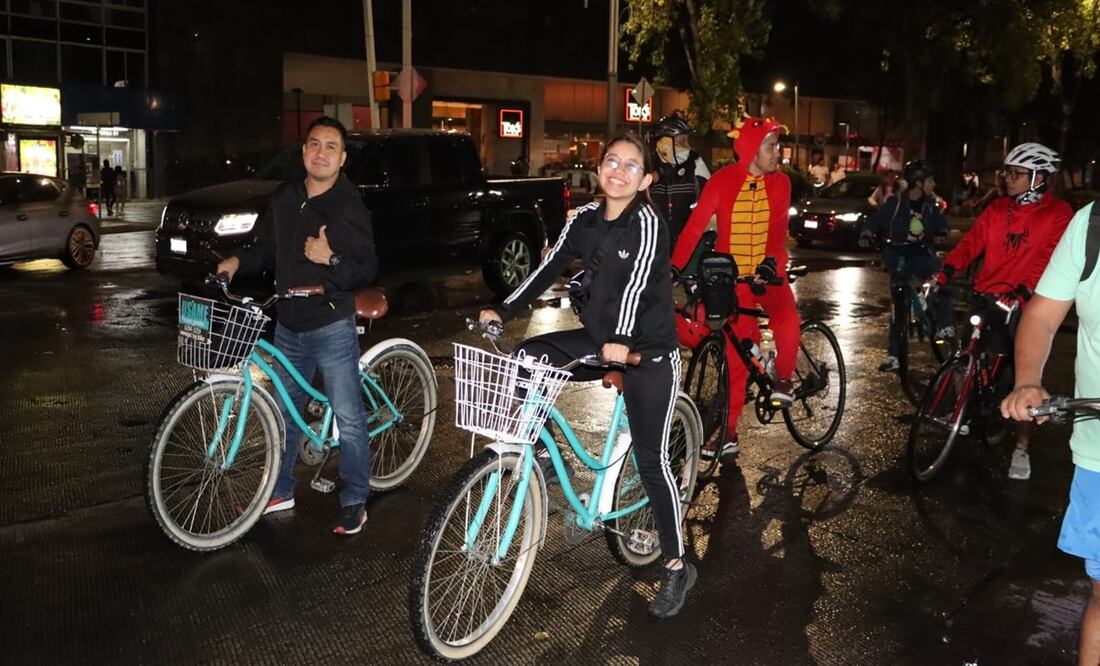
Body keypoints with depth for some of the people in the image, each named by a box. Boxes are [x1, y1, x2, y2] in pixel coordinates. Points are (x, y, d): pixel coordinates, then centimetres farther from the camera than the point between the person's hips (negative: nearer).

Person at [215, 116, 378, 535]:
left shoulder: (350, 207, -9)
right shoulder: (285, 198, 7)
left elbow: (367, 269, -12)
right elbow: (267, 250, 15)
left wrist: (330, 259, -27)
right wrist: (239, 261, -3)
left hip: (332, 327, -6)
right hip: (289, 327, 6)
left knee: (348, 418, 0)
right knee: (284, 412, 17)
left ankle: (354, 501, 14)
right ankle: (280, 492, 33)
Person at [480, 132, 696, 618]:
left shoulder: (647, 222, -16)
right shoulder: (585, 219, 3)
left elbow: (636, 284, -31)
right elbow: (549, 269, 1)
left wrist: (621, 340, -46)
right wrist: (502, 311, -10)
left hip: (647, 352, -6)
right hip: (599, 340, 6)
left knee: (651, 459, -3)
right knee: (526, 357, -13)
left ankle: (677, 566, 12)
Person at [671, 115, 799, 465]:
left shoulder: (779, 182, -3)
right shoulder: (722, 181, -9)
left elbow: (778, 230, -14)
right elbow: (695, 225, -16)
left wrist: (770, 262, -32)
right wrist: (674, 267, -28)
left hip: (769, 273, 2)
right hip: (734, 278, -2)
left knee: (787, 322, -23)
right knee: (736, 355, 0)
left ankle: (782, 378, 7)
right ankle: (729, 431, 10)